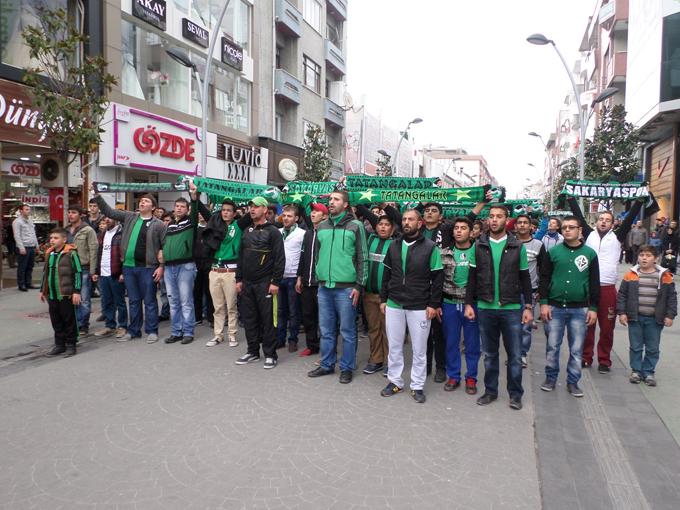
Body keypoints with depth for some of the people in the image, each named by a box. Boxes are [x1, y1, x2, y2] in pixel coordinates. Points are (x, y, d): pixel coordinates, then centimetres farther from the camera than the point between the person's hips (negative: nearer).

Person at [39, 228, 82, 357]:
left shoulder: (71, 254, -9)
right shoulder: (49, 254, 12)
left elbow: (77, 273, -11)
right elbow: (45, 273, 21)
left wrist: (76, 291, -14)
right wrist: (42, 290, 22)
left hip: (66, 295, -7)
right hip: (52, 295, 7)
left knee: (69, 321, 3)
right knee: (55, 321, 13)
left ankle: (70, 345, 13)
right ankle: (59, 344, 24)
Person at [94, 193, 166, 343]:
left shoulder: (159, 224, -3)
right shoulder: (129, 217, 10)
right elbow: (108, 211, 12)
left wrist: (161, 266, -11)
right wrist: (97, 195, 2)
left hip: (148, 267, -4)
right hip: (129, 266, 5)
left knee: (149, 301, 3)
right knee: (133, 301, 13)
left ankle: (152, 331, 12)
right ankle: (133, 331, 22)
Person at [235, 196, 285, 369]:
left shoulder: (273, 231, -6)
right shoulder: (247, 232, 14)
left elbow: (280, 258, -11)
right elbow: (241, 256, 17)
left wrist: (275, 282, -16)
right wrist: (239, 279, 11)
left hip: (265, 283, -6)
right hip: (247, 283, 6)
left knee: (267, 319, 0)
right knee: (249, 318, 10)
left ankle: (270, 354, 9)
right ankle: (253, 351, 22)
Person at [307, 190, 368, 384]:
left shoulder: (355, 226, -4)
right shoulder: (322, 226, 11)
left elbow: (363, 258, -4)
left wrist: (359, 285, -8)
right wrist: (319, 279, 14)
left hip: (346, 288, -5)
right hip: (324, 287, 5)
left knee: (347, 331, 4)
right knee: (326, 330, 12)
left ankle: (346, 368, 15)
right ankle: (327, 365, 25)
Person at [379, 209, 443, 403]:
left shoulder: (430, 247, -4)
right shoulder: (394, 246, 8)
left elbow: (437, 278, -4)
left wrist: (433, 304, -8)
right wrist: (383, 299, 8)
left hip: (419, 307, -3)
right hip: (394, 305, 4)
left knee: (419, 349, 6)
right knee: (394, 346, 10)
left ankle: (417, 386, 19)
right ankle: (395, 381, 25)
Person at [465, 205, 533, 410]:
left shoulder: (518, 246, 0)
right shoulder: (479, 246, 2)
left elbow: (525, 278, 3)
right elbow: (472, 277, 5)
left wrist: (528, 306, -1)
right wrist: (468, 303, 0)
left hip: (512, 309, -1)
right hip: (485, 308, 1)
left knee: (515, 355, 6)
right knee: (489, 354, 12)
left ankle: (515, 393, 21)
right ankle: (490, 391, 26)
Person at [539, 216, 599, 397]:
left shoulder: (590, 253, 2)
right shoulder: (553, 251, 1)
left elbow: (594, 283, 4)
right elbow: (544, 278, 2)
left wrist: (593, 308, 0)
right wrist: (544, 303, -5)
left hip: (579, 309, 0)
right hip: (555, 307, 0)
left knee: (576, 349, 7)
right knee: (552, 346, 6)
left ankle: (573, 382, 21)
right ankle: (550, 378, 22)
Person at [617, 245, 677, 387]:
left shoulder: (664, 276, -1)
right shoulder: (631, 275, -2)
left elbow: (672, 297, 4)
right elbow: (622, 295, 2)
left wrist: (670, 315, -1)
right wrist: (621, 312, -3)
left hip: (655, 319, 0)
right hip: (635, 318, 0)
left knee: (652, 348, 8)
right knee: (635, 347, 9)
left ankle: (648, 372, 21)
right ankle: (636, 371, 22)